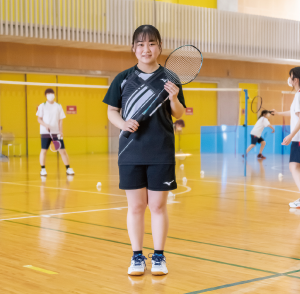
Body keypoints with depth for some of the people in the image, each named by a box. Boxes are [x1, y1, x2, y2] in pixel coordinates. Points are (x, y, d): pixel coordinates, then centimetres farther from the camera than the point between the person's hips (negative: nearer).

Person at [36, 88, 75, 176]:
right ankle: (43, 169, 6)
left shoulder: (58, 106, 8)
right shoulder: (42, 106, 3)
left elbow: (60, 120, 7)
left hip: (56, 132, 1)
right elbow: (39, 119, 1)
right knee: (44, 150, -3)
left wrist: (61, 131, -3)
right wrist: (45, 125, -17)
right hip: (45, 132, -1)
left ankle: (68, 169, 7)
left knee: (62, 150, -1)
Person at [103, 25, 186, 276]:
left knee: (158, 206, 5)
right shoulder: (123, 79, 4)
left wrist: (174, 99, -16)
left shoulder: (169, 78, 2)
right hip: (131, 152, 1)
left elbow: (178, 114, 5)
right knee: (135, 206, 7)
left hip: (161, 153, -1)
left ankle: (159, 257, 17)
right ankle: (137, 257, 19)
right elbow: (112, 111, 9)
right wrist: (122, 123, -12)